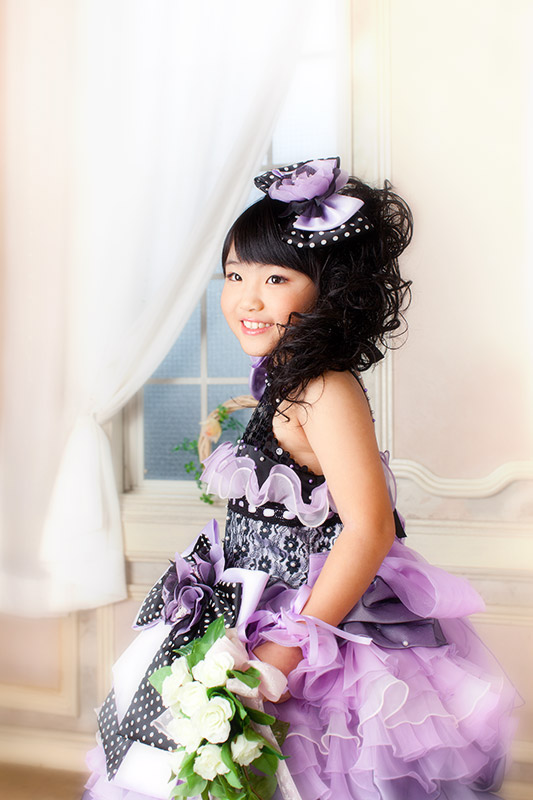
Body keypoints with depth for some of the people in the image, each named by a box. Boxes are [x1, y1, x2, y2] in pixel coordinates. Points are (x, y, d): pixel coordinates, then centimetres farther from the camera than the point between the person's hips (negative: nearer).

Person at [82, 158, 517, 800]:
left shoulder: (327, 392, -23)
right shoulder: (282, 382, 4)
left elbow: (370, 531, -26)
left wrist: (290, 647, -23)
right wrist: (227, 453, 8)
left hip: (316, 609, -9)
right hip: (249, 609, 9)